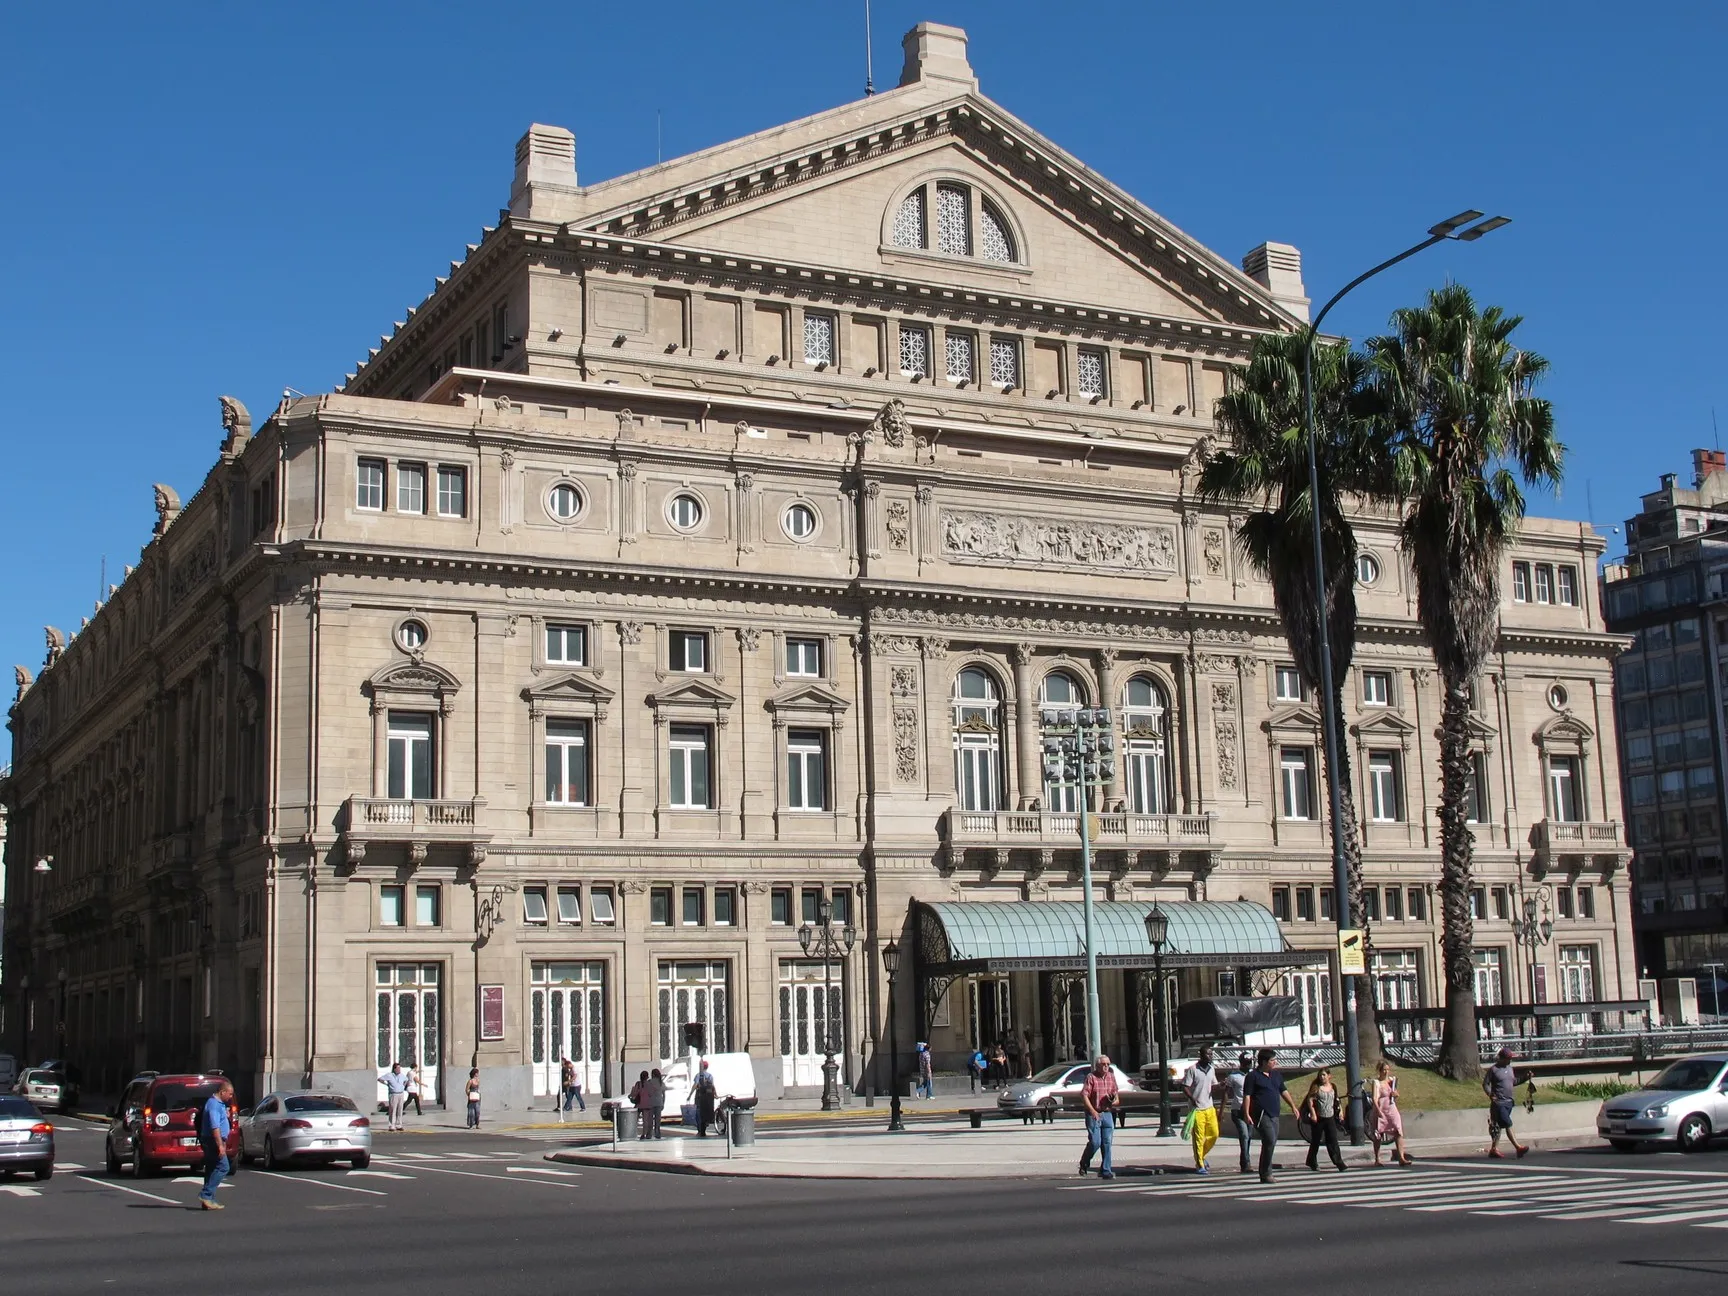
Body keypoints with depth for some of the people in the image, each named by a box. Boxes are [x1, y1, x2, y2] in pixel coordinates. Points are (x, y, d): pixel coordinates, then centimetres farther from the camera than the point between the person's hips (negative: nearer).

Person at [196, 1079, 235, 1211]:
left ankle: (208, 1200, 9)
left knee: (212, 1169, 8)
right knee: (223, 1167, -14)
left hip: (213, 1141, 10)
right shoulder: (214, 1105, -15)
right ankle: (206, 1194, -16)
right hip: (213, 1141, -10)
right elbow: (215, 1127, -23)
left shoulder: (219, 1104, 18)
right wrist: (220, 1145, -26)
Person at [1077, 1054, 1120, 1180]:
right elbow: (1084, 1095, -12)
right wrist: (1092, 1111, -20)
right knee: (1095, 1142, -9)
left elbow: (1116, 1096, 18)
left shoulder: (1111, 1077, 12)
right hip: (1094, 1114, -5)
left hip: (1108, 1114, 5)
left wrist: (1115, 1101, -6)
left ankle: (1106, 1171, 7)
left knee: (1107, 1143, 2)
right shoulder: (1091, 1077, -5)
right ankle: (1084, 1165, 15)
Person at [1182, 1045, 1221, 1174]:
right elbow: (1185, 1087, -10)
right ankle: (1199, 1166, 4)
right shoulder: (1193, 1069, -9)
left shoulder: (1212, 1069, 10)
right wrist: (1192, 1099, -24)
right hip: (1197, 1109, -6)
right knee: (1198, 1138, -3)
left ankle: (1201, 1156, 28)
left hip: (1210, 1107, 6)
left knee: (1214, 1134, 7)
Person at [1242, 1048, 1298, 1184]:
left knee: (1271, 1142, 8)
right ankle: (1266, 1174, -10)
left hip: (1274, 1114, 8)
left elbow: (1283, 1091, 23)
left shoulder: (1277, 1074, 15)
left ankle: (1264, 1174, 17)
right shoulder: (1253, 1076, -6)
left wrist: (1293, 1106, 17)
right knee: (1270, 1140, -17)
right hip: (1261, 1114, -8)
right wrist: (1247, 1114, -16)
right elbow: (1247, 1096, -9)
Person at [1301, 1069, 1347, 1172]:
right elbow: (1310, 1100, -8)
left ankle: (1339, 1162, -7)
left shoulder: (1333, 1087, 9)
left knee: (1333, 1141, -4)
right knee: (1315, 1141, 5)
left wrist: (1339, 1111, 14)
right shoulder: (1316, 1087, -3)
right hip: (1318, 1118, -3)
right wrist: (1313, 1113, -17)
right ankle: (1312, 1162, 18)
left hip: (1330, 1118, 3)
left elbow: (1336, 1101, 19)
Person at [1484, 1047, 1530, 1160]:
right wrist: (1490, 1095, -21)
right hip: (1499, 1103, -8)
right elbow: (1485, 1084, -6)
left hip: (1509, 1102, 8)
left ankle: (1494, 1149, 16)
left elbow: (1514, 1082, 25)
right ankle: (1518, 1147, -18)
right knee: (1508, 1125, -13)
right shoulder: (1493, 1070, -7)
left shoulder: (1510, 1068, 15)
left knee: (1499, 1126, 11)